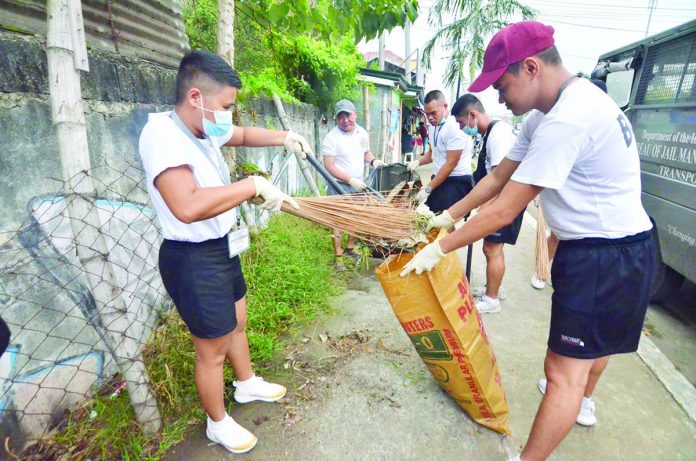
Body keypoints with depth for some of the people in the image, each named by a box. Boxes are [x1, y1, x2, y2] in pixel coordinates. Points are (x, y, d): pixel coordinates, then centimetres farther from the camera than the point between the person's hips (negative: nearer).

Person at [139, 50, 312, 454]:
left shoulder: (204, 127, 0)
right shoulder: (162, 132, -26)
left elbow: (243, 134, 21)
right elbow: (187, 206, -42)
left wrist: (283, 138, 3)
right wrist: (255, 185, -35)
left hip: (223, 250, 9)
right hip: (193, 260, -9)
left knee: (237, 324, 26)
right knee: (213, 352, 9)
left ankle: (247, 384, 52)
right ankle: (218, 424, 36)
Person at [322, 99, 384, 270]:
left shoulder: (362, 133, 3)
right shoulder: (332, 137, -16)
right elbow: (329, 166, -18)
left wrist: (373, 161, -5)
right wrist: (350, 180, -23)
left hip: (359, 184, 6)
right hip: (340, 186, -6)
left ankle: (350, 248, 36)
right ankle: (338, 256, 13)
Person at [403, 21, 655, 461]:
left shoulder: (567, 121, -28)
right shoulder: (546, 115, 5)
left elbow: (504, 212, -27)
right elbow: (498, 177, 9)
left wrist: (439, 249, -18)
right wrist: (447, 216, 8)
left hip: (607, 258, -11)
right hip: (615, 247, 11)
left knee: (564, 370, -3)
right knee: (595, 339, 30)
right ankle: (583, 402, 56)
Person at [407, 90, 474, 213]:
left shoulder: (455, 127, -18)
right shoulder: (434, 125, 9)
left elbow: (450, 164, -19)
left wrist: (428, 188, -19)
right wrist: (418, 161, 1)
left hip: (456, 182, -8)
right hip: (439, 179, 8)